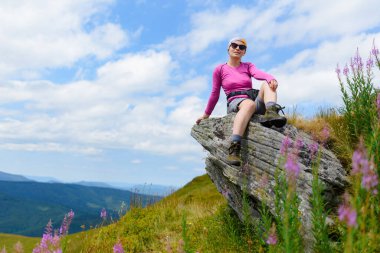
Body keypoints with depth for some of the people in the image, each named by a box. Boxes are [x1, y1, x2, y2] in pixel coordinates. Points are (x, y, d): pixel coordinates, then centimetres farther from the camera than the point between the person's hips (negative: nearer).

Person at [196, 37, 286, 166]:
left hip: (256, 102, 4)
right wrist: (206, 114, 19)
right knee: (250, 104, -41)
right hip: (235, 103, -3)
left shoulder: (248, 66, 18)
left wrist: (271, 78, -28)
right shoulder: (220, 69, 11)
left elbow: (259, 74, -6)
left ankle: (271, 113, -48)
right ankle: (234, 149, -57)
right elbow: (215, 94, 16)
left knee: (267, 83, -22)